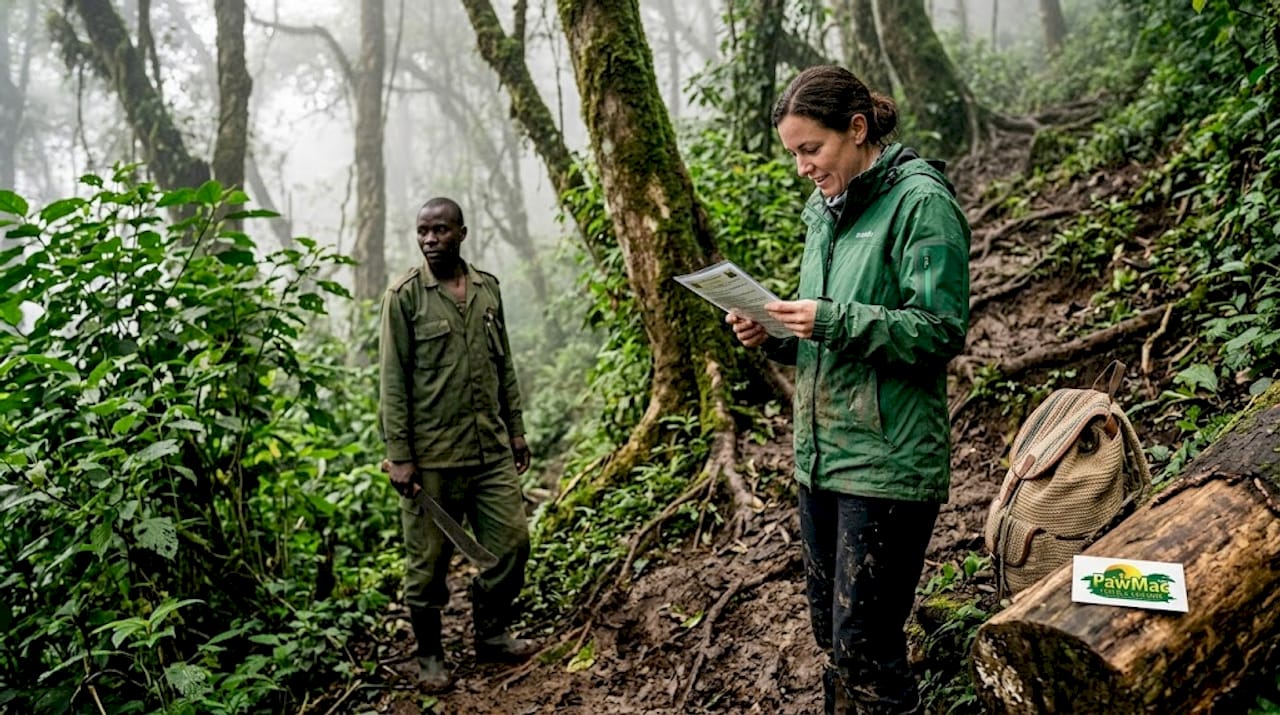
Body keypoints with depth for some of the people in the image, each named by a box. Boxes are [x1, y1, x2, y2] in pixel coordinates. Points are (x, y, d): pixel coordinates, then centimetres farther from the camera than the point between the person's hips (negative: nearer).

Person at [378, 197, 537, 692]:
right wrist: (399, 456, -11)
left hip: (492, 447, 5)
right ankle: (430, 655, 25)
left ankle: (491, 634, 29)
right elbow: (393, 380, -8)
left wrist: (516, 429, 12)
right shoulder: (405, 295, -6)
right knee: (428, 559, 6)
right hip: (431, 454, -4)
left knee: (512, 541, 7)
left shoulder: (488, 288, 8)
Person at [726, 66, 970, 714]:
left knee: (864, 648, -2)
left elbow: (940, 331, -16)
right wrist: (775, 335, 2)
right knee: (830, 632, 18)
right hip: (820, 453, 8)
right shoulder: (822, 209, 14)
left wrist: (834, 320, -23)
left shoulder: (920, 201, -10)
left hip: (887, 461, -8)